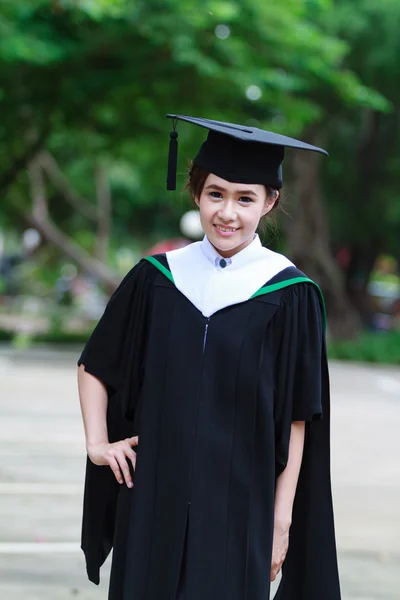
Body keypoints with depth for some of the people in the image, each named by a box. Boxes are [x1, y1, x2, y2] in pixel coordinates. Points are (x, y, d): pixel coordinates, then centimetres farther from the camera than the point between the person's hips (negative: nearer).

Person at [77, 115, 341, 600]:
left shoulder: (289, 295, -5)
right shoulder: (156, 278, 3)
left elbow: (296, 420, -4)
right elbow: (95, 365, 14)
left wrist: (282, 518, -5)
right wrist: (97, 441, 2)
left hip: (239, 508, -3)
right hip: (154, 500, 3)